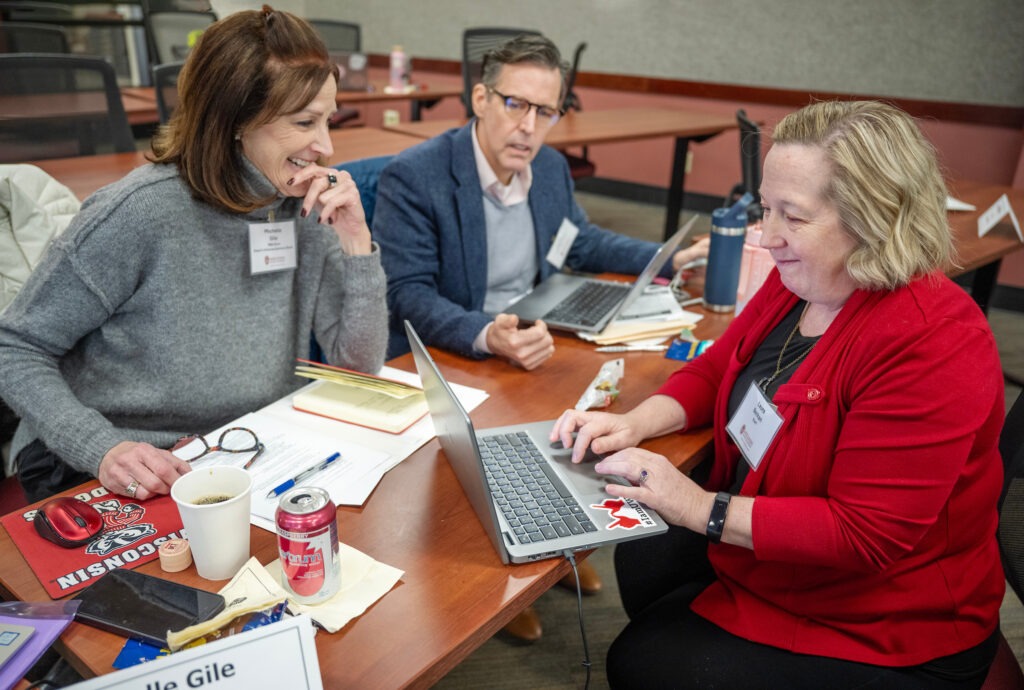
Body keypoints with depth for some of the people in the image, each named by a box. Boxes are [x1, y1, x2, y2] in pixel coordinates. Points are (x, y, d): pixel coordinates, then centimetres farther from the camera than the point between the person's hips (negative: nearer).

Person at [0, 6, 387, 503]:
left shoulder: (309, 208, -4)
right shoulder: (143, 212, -19)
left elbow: (360, 364, -5)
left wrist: (356, 239, -17)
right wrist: (103, 449, -26)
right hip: (119, 480, -4)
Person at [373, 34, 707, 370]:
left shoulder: (551, 167, 7)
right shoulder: (412, 177, -15)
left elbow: (583, 243, 23)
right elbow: (406, 293, -20)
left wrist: (672, 259, 14)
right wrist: (486, 336, -36)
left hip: (535, 351, 6)